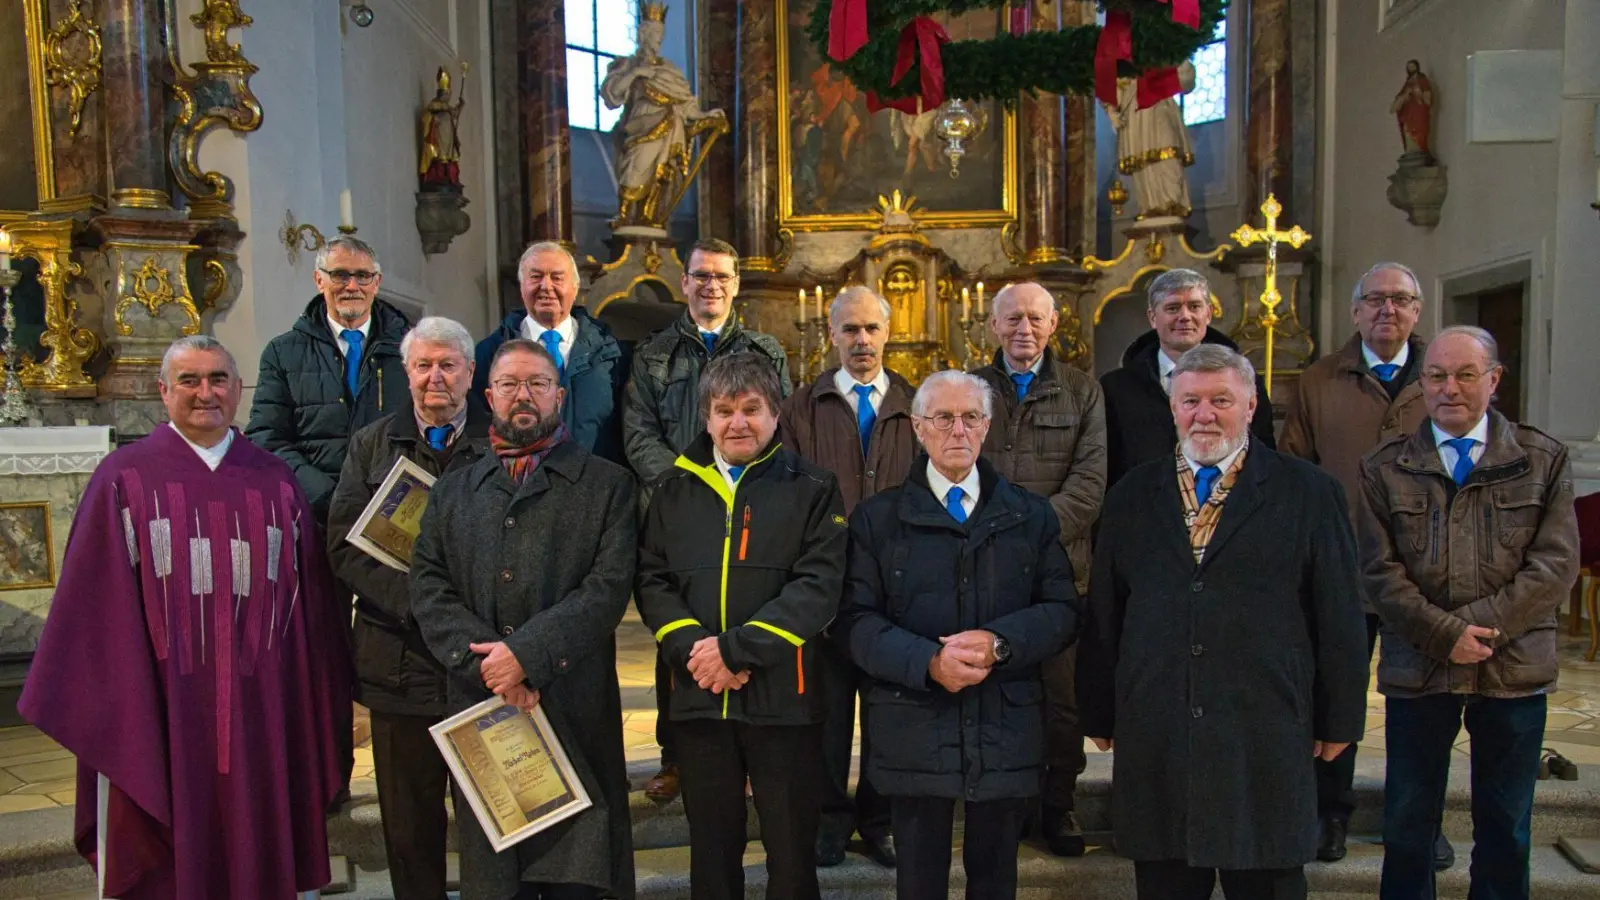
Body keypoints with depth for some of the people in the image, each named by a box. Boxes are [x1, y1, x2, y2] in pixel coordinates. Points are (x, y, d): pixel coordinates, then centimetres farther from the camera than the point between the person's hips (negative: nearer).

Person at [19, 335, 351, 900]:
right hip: (159, 712, -2)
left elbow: (308, 601, 9)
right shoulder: (125, 479, 1)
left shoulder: (275, 483, 8)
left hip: (258, 713, 2)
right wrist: (107, 717, -7)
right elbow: (98, 607, -2)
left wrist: (323, 703, 8)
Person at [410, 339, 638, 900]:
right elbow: (429, 590, 4)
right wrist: (486, 663, -11)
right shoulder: (452, 492, 14)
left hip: (575, 706, -2)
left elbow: (609, 586, -7)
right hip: (479, 705, 3)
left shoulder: (607, 485, 3)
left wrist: (526, 654, -16)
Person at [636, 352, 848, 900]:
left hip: (783, 696, -3)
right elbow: (652, 580, 5)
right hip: (698, 695, 3)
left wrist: (737, 649, -19)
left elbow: (819, 585, -11)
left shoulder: (811, 489, -1)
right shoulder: (676, 489, 10)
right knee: (711, 850, 16)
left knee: (792, 849, 10)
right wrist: (691, 647, -12)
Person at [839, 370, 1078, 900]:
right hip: (915, 732, -1)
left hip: (1008, 731, 1)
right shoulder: (878, 518, 2)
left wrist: (999, 643, -16)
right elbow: (857, 620, -5)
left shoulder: (1031, 515, 7)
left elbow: (1062, 610, 2)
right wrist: (927, 660, -20)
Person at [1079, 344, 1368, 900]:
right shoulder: (1132, 498, 8)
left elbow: (1339, 615, 2)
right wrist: (1099, 713, 9)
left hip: (1265, 744, -2)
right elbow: (1103, 615, 9)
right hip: (1154, 744, 2)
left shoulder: (1308, 493, 2)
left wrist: (1339, 719, 2)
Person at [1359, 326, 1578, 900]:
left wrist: (1481, 626, -15)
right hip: (1418, 669, 0)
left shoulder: (1543, 460, 4)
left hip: (1515, 667, 1)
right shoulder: (1385, 469, 2)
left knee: (1506, 829, 12)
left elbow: (1556, 564, -4)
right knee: (1408, 824, 9)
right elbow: (1380, 571, -3)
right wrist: (1445, 634, -14)